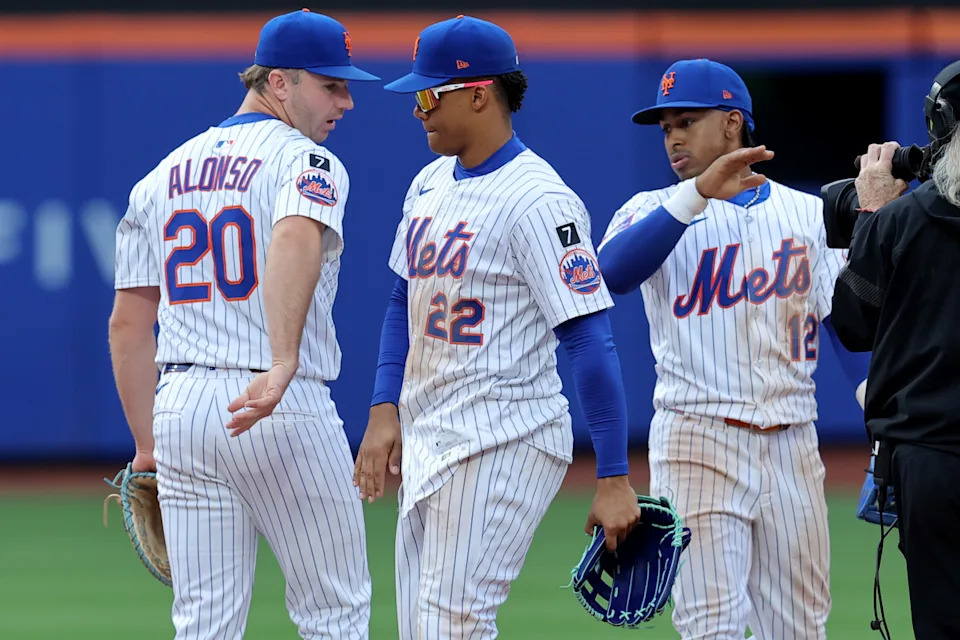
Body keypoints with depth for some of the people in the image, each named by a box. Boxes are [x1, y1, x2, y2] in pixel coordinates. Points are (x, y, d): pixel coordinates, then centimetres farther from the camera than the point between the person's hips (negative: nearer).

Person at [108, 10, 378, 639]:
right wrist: (283, 366, -41)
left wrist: (148, 446, 19)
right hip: (286, 411, -6)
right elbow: (295, 240, -29)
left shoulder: (163, 175, 16)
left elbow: (128, 322, 15)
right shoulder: (307, 162, -5)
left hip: (180, 404, 6)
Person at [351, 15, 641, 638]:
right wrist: (384, 410, 9)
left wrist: (614, 478, -21)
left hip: (501, 445, -9)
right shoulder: (430, 183, 12)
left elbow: (591, 340, -18)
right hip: (428, 446, 9)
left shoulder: (538, 200, -15)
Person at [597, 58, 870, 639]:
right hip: (699, 443, -3)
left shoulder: (812, 215, 10)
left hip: (793, 444, 3)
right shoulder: (654, 212, 3)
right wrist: (698, 193, -27)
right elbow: (611, 271, -19)